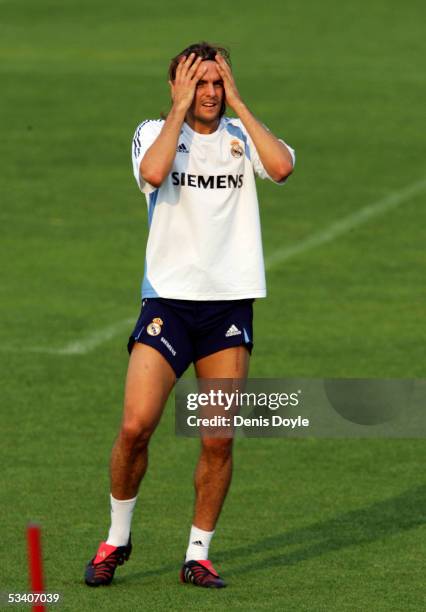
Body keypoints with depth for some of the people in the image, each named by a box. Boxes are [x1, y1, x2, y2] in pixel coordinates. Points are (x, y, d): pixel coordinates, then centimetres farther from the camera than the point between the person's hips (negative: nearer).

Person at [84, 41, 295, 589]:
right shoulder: (154, 132, 3)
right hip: (168, 298, -2)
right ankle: (117, 538, 8)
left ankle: (198, 554, 12)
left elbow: (281, 167, -15)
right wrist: (180, 109, -12)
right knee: (136, 425, -13)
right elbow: (154, 173, -22)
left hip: (230, 302, 2)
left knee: (218, 440, -1)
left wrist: (237, 104, -9)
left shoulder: (241, 135, 8)